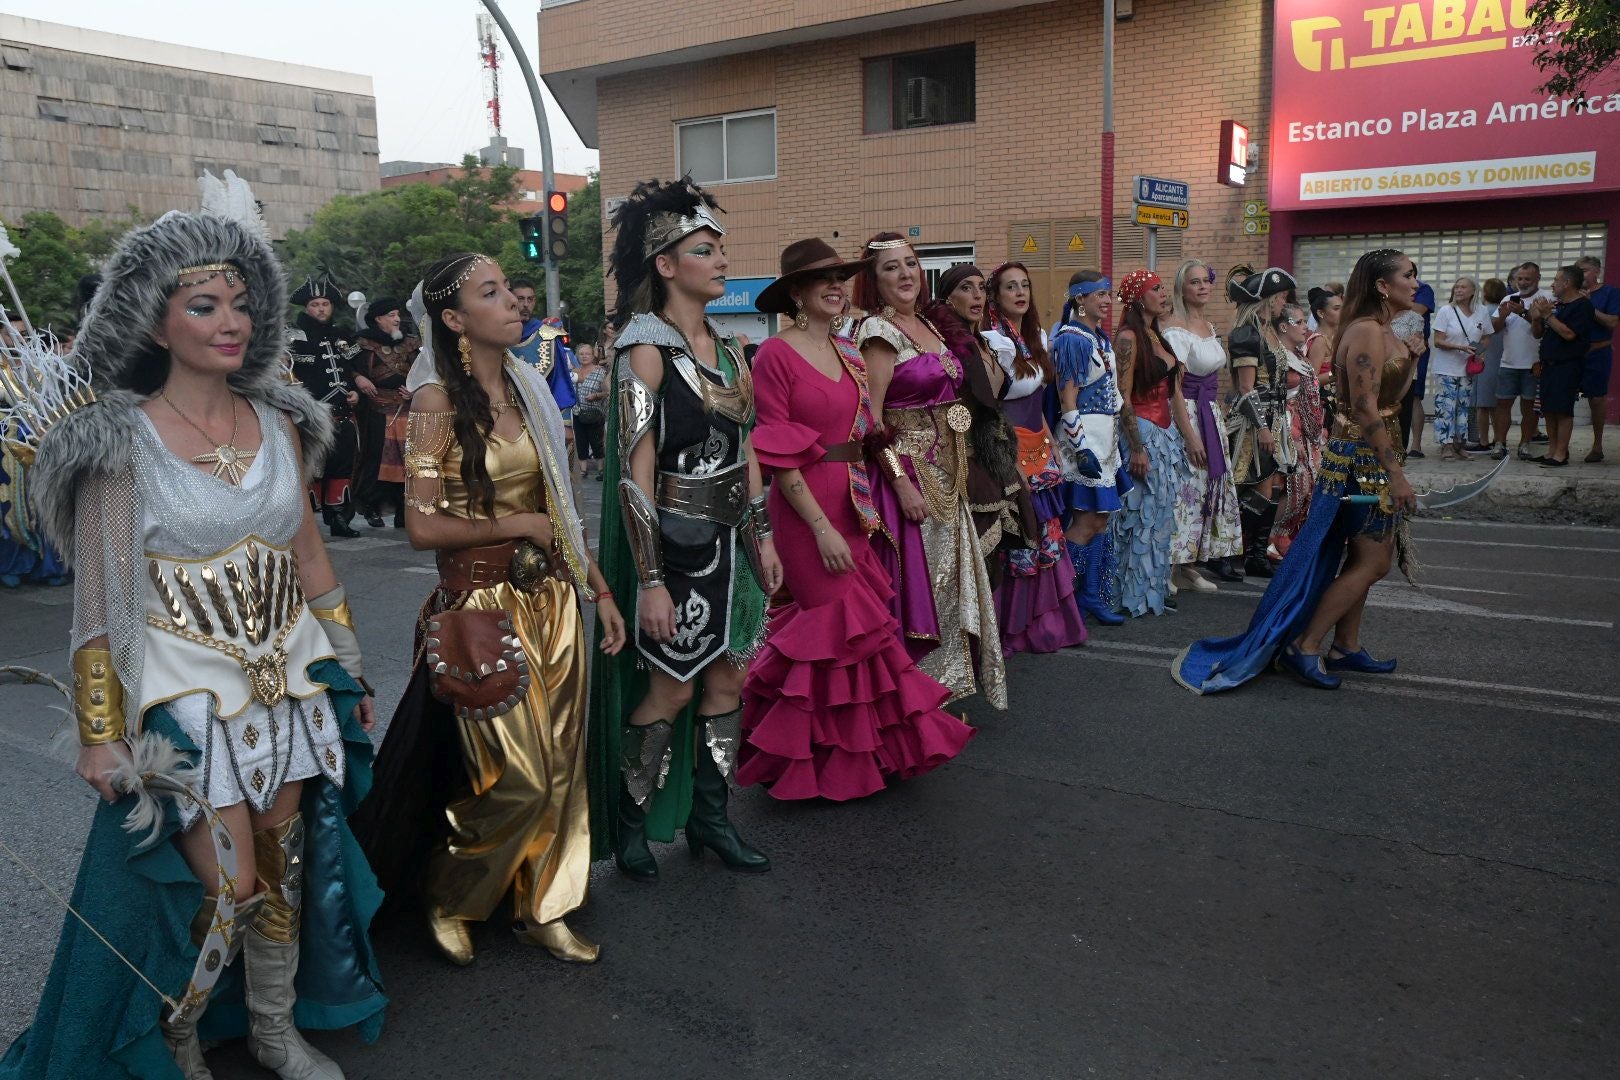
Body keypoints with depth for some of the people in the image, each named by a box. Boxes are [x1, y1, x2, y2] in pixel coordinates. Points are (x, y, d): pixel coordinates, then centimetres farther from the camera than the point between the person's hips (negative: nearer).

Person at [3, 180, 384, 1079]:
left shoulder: (278, 422, 4)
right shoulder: (121, 439, -9)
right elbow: (99, 593, -9)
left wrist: (350, 670, 13)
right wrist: (98, 730, -10)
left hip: (289, 680, 5)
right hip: (186, 692, -4)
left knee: (285, 861, 13)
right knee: (226, 885, -4)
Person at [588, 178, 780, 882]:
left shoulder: (725, 347, 10)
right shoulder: (647, 351, -14)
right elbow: (635, 476, -18)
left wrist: (763, 537, 13)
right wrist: (651, 582, -20)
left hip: (728, 539, 7)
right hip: (674, 540, -7)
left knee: (726, 677, 12)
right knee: (671, 688, 2)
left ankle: (709, 819, 26)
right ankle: (628, 824, 21)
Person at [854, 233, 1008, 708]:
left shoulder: (927, 325, 13)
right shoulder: (879, 331, -12)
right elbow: (869, 418, -18)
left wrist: (956, 469, 15)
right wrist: (902, 483, -23)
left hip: (944, 474, 8)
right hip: (906, 470, -8)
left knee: (946, 577, 14)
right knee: (914, 580, -2)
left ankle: (942, 688, 27)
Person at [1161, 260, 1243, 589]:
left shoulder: (1209, 326, 15)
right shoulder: (1176, 328, -13)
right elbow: (1173, 385, -18)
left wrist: (1219, 413, 15)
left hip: (1211, 415, 9)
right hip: (1186, 413, -9)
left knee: (1209, 486, 10)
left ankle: (1189, 564, 18)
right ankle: (1172, 569, -2)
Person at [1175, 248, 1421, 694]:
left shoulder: (1383, 332, 13)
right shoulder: (1366, 331, -18)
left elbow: (1389, 401, 14)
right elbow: (1366, 409, -24)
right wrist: (1396, 473, -23)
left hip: (1373, 455, 10)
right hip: (1361, 455, -10)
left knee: (1364, 559, 15)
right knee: (1372, 562, -5)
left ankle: (1346, 647, 24)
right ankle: (1304, 648, 0)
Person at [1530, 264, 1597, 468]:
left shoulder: (1582, 306, -8)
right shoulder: (1557, 306, 17)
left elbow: (1569, 333, -19)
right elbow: (1537, 334, 18)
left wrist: (1548, 315, -16)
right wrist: (1536, 319, -1)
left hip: (1568, 365, -8)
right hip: (1549, 364, 8)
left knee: (1563, 410, -9)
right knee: (1549, 410, 8)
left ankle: (1561, 454, -7)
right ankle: (1551, 449, 14)